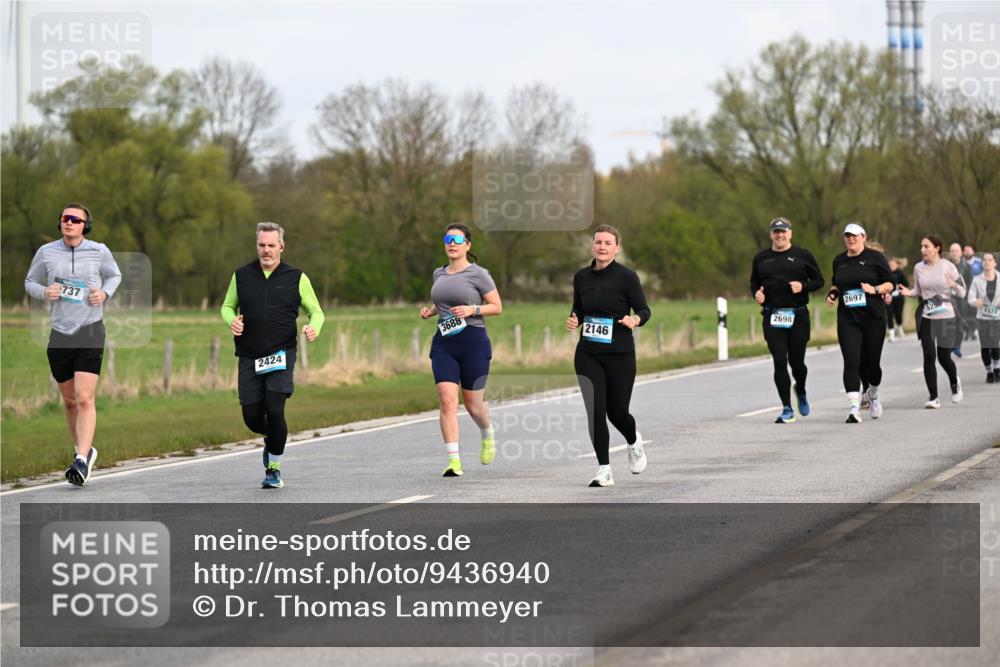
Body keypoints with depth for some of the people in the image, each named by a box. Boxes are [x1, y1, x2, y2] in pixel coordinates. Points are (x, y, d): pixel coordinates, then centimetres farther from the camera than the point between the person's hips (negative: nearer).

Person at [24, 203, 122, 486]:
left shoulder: (99, 251, -1)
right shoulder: (47, 252, 0)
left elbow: (114, 275, 17)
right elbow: (30, 282, 12)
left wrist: (105, 293, -5)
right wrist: (44, 292, -10)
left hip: (90, 331, -3)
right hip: (60, 333, 3)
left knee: (84, 399, -15)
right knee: (69, 401, 13)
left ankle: (82, 461, -21)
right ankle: (84, 449, 34)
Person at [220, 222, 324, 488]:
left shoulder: (296, 278, 2)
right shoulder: (242, 275, 7)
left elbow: (316, 311, 10)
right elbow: (227, 306, 19)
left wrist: (314, 327, -13)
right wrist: (232, 320, -5)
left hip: (281, 356, -2)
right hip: (249, 357, 2)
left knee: (274, 411, -15)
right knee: (252, 417, 0)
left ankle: (274, 469, 2)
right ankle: (271, 437, 37)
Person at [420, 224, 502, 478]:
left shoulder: (478, 274, -3)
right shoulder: (438, 274, 13)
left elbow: (497, 307, -1)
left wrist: (473, 309, -17)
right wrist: (430, 311, 8)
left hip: (473, 342, -4)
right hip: (443, 343, 4)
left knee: (473, 405, 4)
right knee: (447, 400, -13)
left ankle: (487, 433, 39)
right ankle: (454, 460, -15)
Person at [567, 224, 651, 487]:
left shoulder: (627, 276, -7)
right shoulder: (581, 277, 5)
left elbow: (644, 310, -4)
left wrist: (635, 319, -25)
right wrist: (573, 321, -5)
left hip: (620, 355, -3)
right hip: (588, 356, 3)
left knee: (617, 412, 4)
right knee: (595, 411, -8)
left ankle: (634, 442, 40)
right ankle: (604, 470, 0)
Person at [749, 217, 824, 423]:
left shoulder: (802, 255, 4)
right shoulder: (761, 258, 10)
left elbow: (818, 280, 7)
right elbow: (754, 282, 20)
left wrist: (803, 286, -13)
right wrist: (756, 293, -1)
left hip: (798, 315, -1)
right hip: (772, 317, 1)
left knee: (796, 361, 2)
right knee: (779, 361, -8)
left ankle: (801, 391, 37)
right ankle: (787, 409, -3)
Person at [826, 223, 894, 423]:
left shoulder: (875, 257, 0)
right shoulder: (839, 261, 12)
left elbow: (889, 284, 1)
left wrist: (875, 289, -17)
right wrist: (832, 294, 5)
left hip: (873, 317, -2)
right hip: (847, 319, 2)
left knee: (871, 362, 7)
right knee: (851, 361, -13)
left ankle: (873, 395, 39)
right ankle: (854, 408, -19)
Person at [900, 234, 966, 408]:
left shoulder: (948, 267, -6)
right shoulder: (919, 268, 3)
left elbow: (962, 293, -1)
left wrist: (954, 286, -23)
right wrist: (909, 292, -5)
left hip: (946, 316, -2)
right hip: (926, 318, 2)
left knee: (944, 357, 1)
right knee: (929, 355, -9)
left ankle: (955, 382, 35)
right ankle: (933, 397, -2)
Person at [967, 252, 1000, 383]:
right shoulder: (977, 280, -3)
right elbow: (971, 299, -5)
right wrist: (976, 302, -28)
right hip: (982, 318, 1)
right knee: (985, 347, 1)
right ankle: (989, 372, 22)